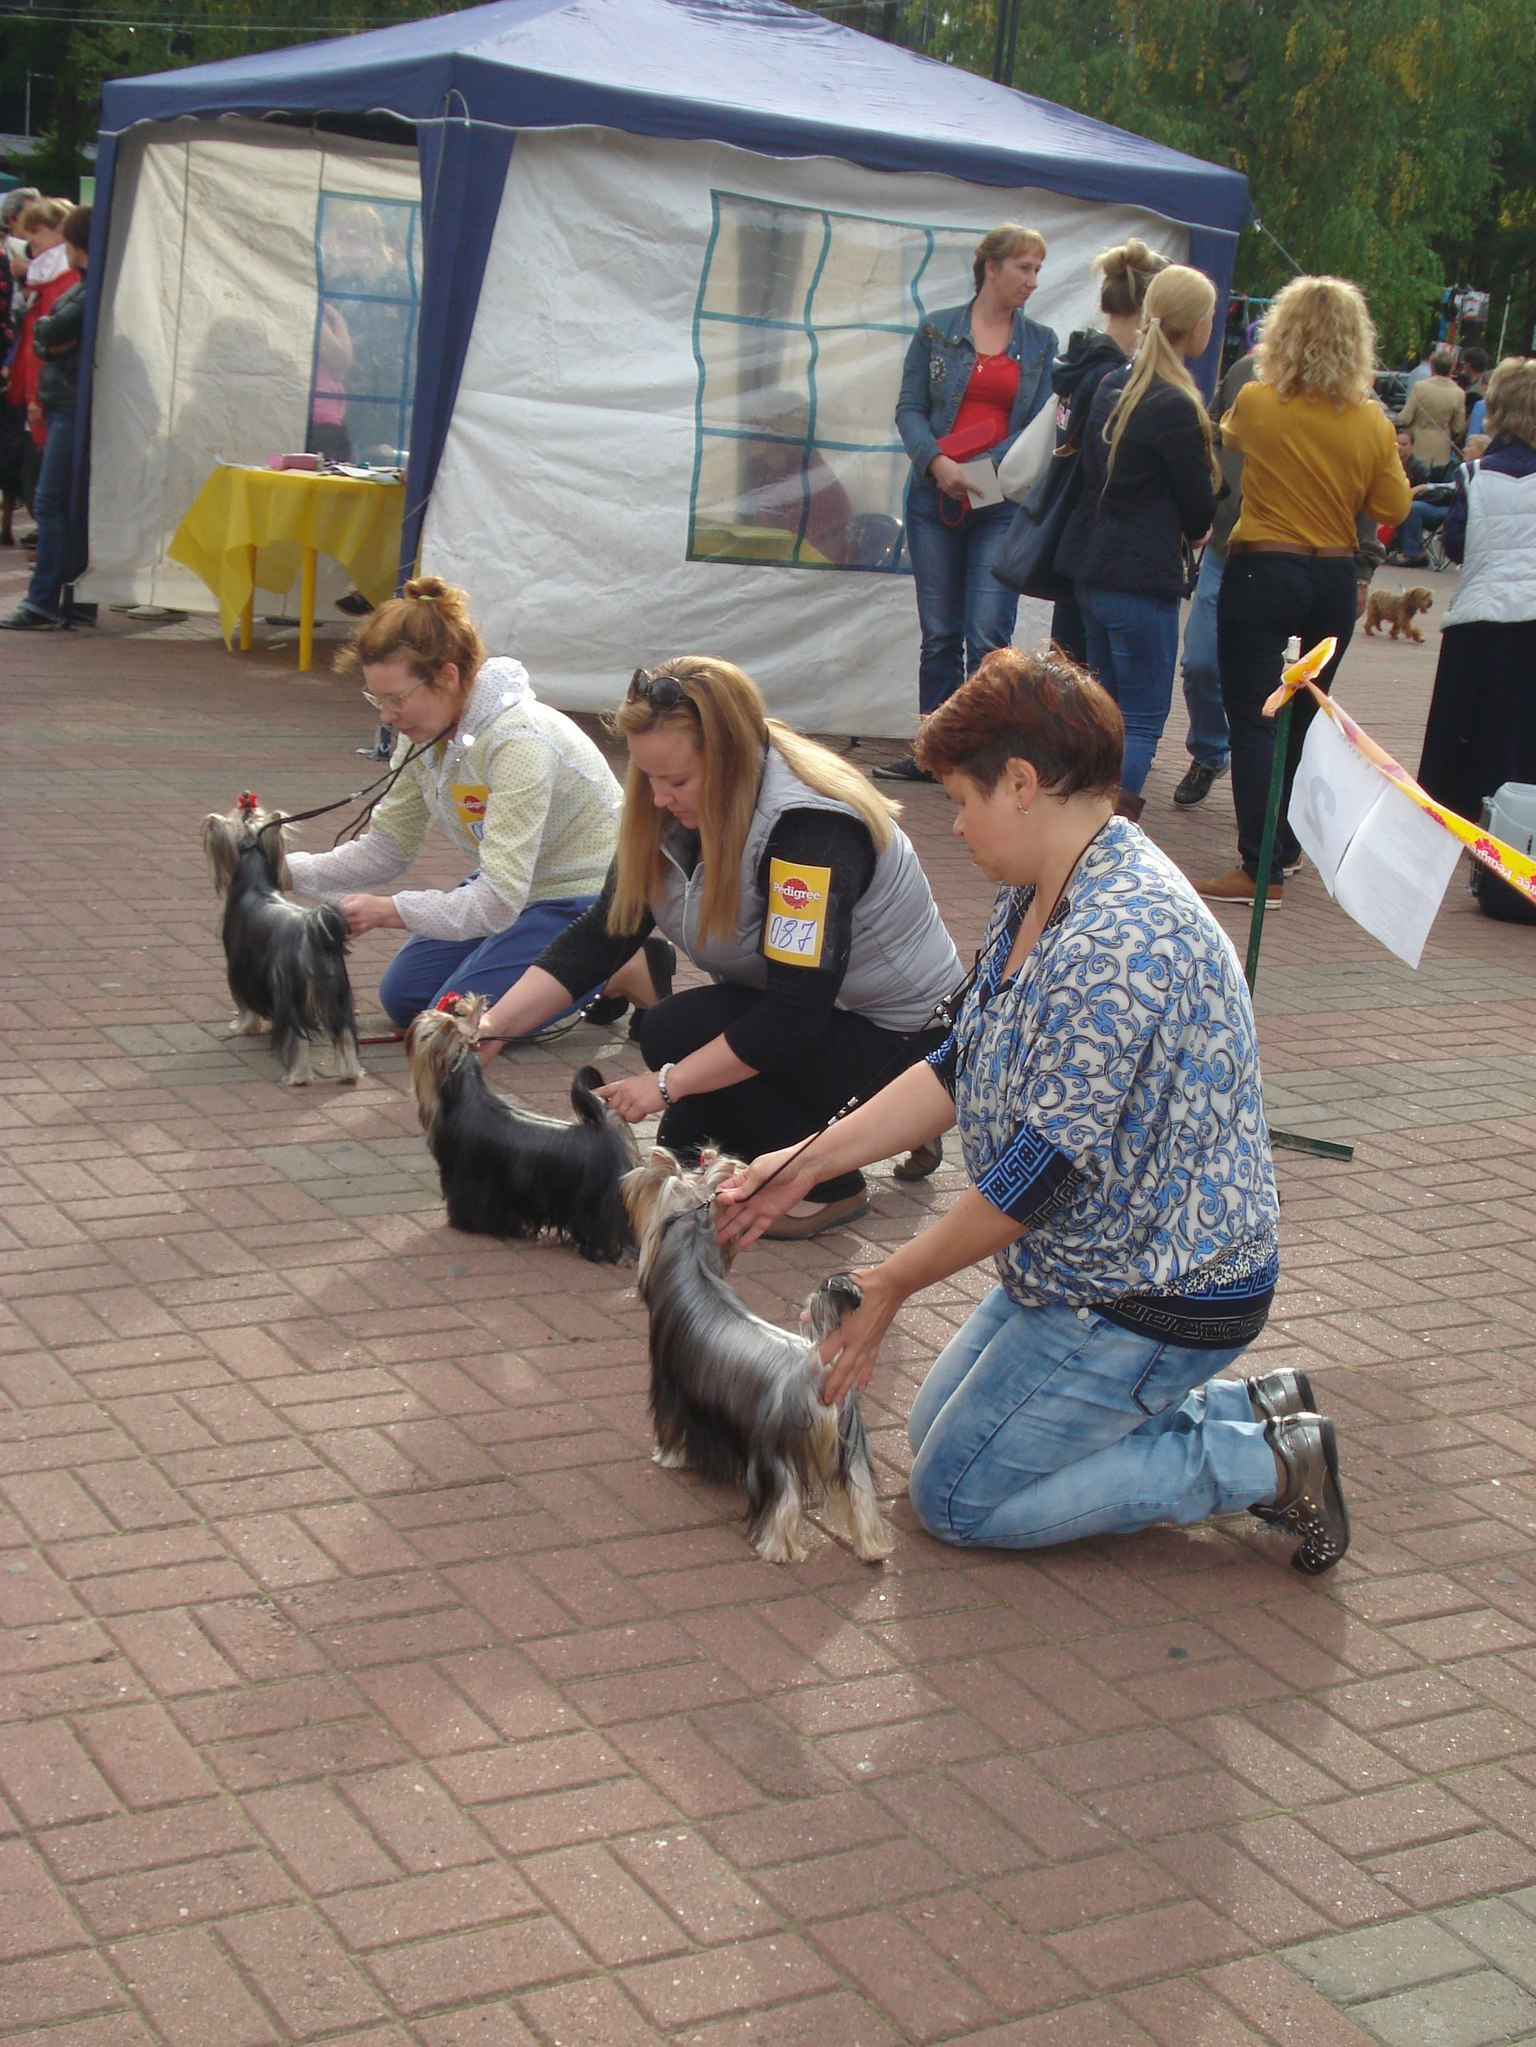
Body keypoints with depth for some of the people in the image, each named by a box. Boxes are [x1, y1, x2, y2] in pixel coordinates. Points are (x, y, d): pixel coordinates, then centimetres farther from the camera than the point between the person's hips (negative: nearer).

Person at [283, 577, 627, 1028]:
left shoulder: (518, 740, -33)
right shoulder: (421, 733, -6)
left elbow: (500, 901, -35)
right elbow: (388, 848, 2)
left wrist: (387, 911, -39)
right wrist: (287, 871, -11)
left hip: (582, 901, -9)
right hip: (511, 890, 9)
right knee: (403, 997, 10)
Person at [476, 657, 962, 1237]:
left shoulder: (812, 827, -30)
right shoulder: (679, 813, -5)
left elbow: (797, 1011, -32)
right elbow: (598, 939, -4)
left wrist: (669, 1082, -29)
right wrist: (492, 1027, -16)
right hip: (787, 1018, 9)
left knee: (678, 1032, -24)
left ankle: (828, 1184, -8)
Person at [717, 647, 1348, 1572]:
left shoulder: (1118, 942, -31)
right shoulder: (1036, 899, 2)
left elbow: (1044, 1167, -28)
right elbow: (959, 1068, 9)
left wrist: (890, 1284, -16)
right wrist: (804, 1163, 3)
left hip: (1156, 1304, -10)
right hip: (1087, 1269, 10)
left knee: (957, 1496, -1)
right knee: (938, 1429, 21)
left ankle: (1263, 1466, 2)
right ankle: (1252, 1410, 17)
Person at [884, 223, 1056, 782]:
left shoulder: (1040, 342, 9)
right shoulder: (937, 331, 7)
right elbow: (909, 408, 4)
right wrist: (938, 463, -14)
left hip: (1004, 503, 0)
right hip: (935, 499, 1)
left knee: (988, 636, -9)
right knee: (939, 634, 6)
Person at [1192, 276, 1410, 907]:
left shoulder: (1257, 403, -9)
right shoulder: (1371, 422, -4)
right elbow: (1394, 508, 3)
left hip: (1262, 572, -4)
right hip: (1335, 582, 4)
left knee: (1253, 722, -3)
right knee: (1306, 718, 18)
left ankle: (1261, 868, -9)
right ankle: (1284, 846, 29)